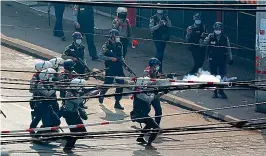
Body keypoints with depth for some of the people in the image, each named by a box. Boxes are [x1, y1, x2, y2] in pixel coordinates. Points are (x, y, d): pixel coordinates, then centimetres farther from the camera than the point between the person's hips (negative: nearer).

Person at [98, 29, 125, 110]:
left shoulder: (119, 45, 9)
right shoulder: (106, 45, -8)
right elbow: (100, 56, -12)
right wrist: (111, 58, -19)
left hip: (119, 68, 5)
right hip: (110, 68, -5)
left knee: (120, 84, -2)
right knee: (107, 83, 0)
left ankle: (117, 103, 5)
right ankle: (102, 94, 32)